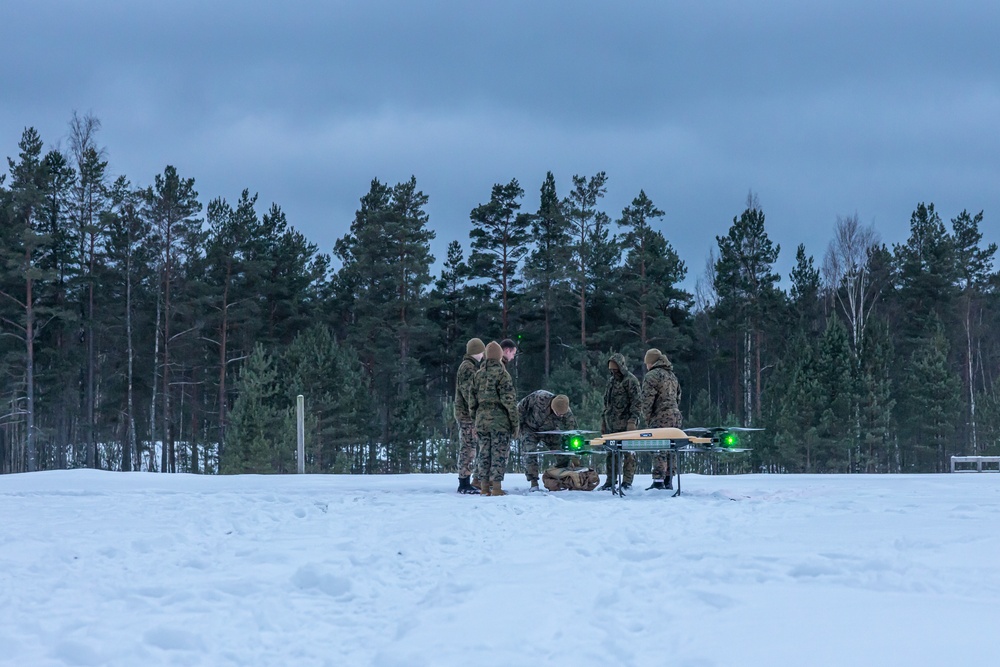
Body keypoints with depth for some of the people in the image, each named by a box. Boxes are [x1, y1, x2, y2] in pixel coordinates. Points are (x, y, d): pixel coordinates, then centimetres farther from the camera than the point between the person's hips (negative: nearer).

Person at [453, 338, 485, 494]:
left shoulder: (468, 366, 19)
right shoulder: (468, 367, -13)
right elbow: (469, 392, -21)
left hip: (464, 414, 11)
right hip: (468, 414, -11)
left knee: (466, 449, 13)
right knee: (468, 448, -10)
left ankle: (464, 483, 17)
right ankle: (464, 484, -10)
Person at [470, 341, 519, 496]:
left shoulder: (478, 374, 10)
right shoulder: (502, 374, -10)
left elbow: (472, 400, 13)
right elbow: (509, 401, -12)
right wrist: (515, 423, -7)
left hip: (482, 419, 6)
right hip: (500, 419, -6)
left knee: (484, 453, 11)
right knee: (499, 453, -2)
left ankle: (484, 487, 12)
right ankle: (497, 487, -6)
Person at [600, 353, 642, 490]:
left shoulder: (630, 380, -6)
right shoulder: (611, 380, 18)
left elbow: (637, 402, -11)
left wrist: (633, 420, -19)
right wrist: (603, 421, 21)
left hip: (625, 424, -8)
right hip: (611, 424, 8)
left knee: (628, 453, -4)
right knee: (611, 453, 8)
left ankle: (627, 482, -2)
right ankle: (610, 481, 13)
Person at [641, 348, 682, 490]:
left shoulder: (651, 376, -7)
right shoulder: (672, 375, 19)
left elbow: (647, 400, -11)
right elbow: (678, 397, 22)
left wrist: (647, 419, -2)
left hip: (660, 417, -8)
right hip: (675, 416, 8)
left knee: (659, 451, -10)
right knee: (669, 450, 12)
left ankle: (658, 481, -15)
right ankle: (668, 481, 14)